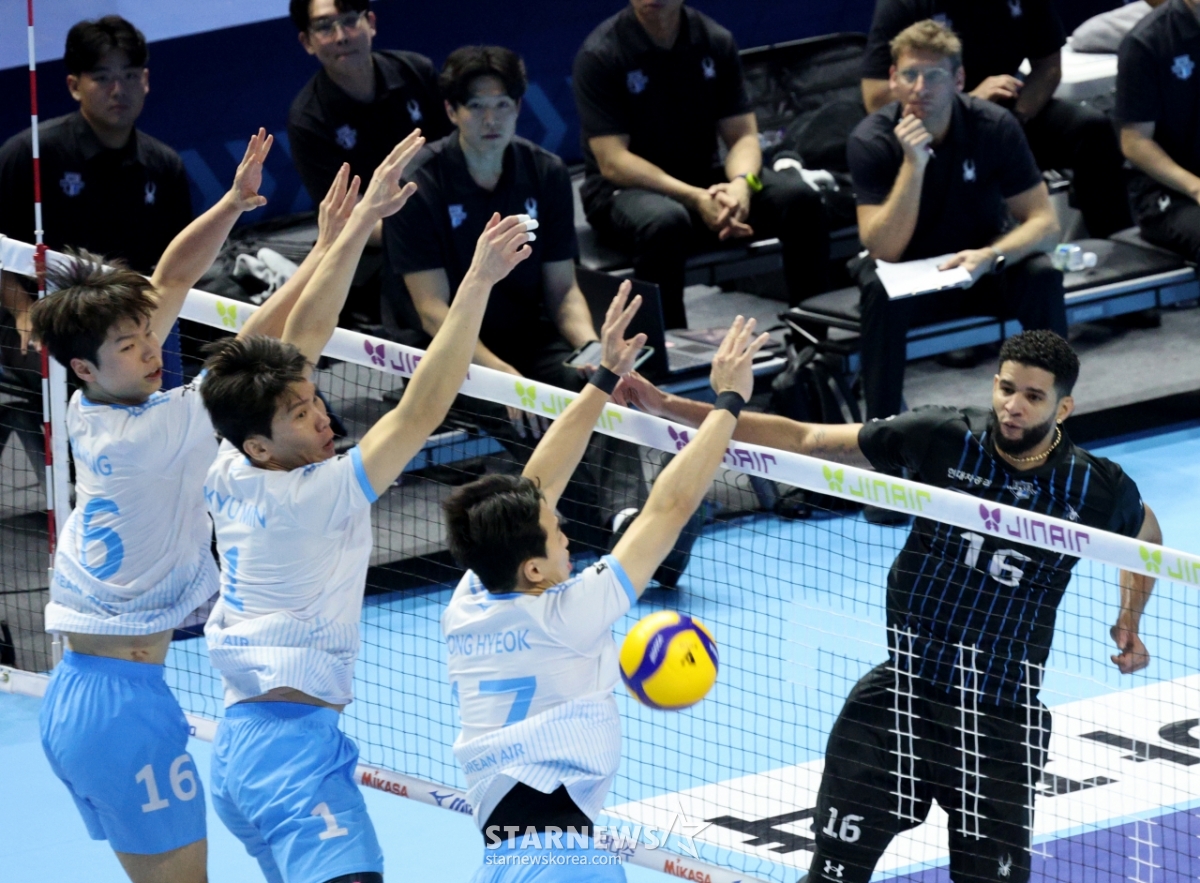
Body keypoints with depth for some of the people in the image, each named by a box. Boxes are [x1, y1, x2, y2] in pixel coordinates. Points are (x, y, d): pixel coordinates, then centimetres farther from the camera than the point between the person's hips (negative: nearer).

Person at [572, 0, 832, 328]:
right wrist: (695, 199, -29)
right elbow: (613, 163, -18)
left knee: (800, 199, -20)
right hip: (624, 189, -5)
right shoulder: (600, 55, -13)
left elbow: (743, 136, 1)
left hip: (704, 176, 5)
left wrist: (742, 184, -23)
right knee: (665, 221, -39)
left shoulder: (715, 41, 0)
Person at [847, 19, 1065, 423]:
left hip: (982, 268, 2)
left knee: (1042, 278, -28)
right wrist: (913, 163, -36)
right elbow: (884, 250, -26)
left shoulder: (994, 127, -15)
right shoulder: (871, 142, -19)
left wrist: (991, 255, -35)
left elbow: (1044, 223, -14)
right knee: (881, 291, -35)